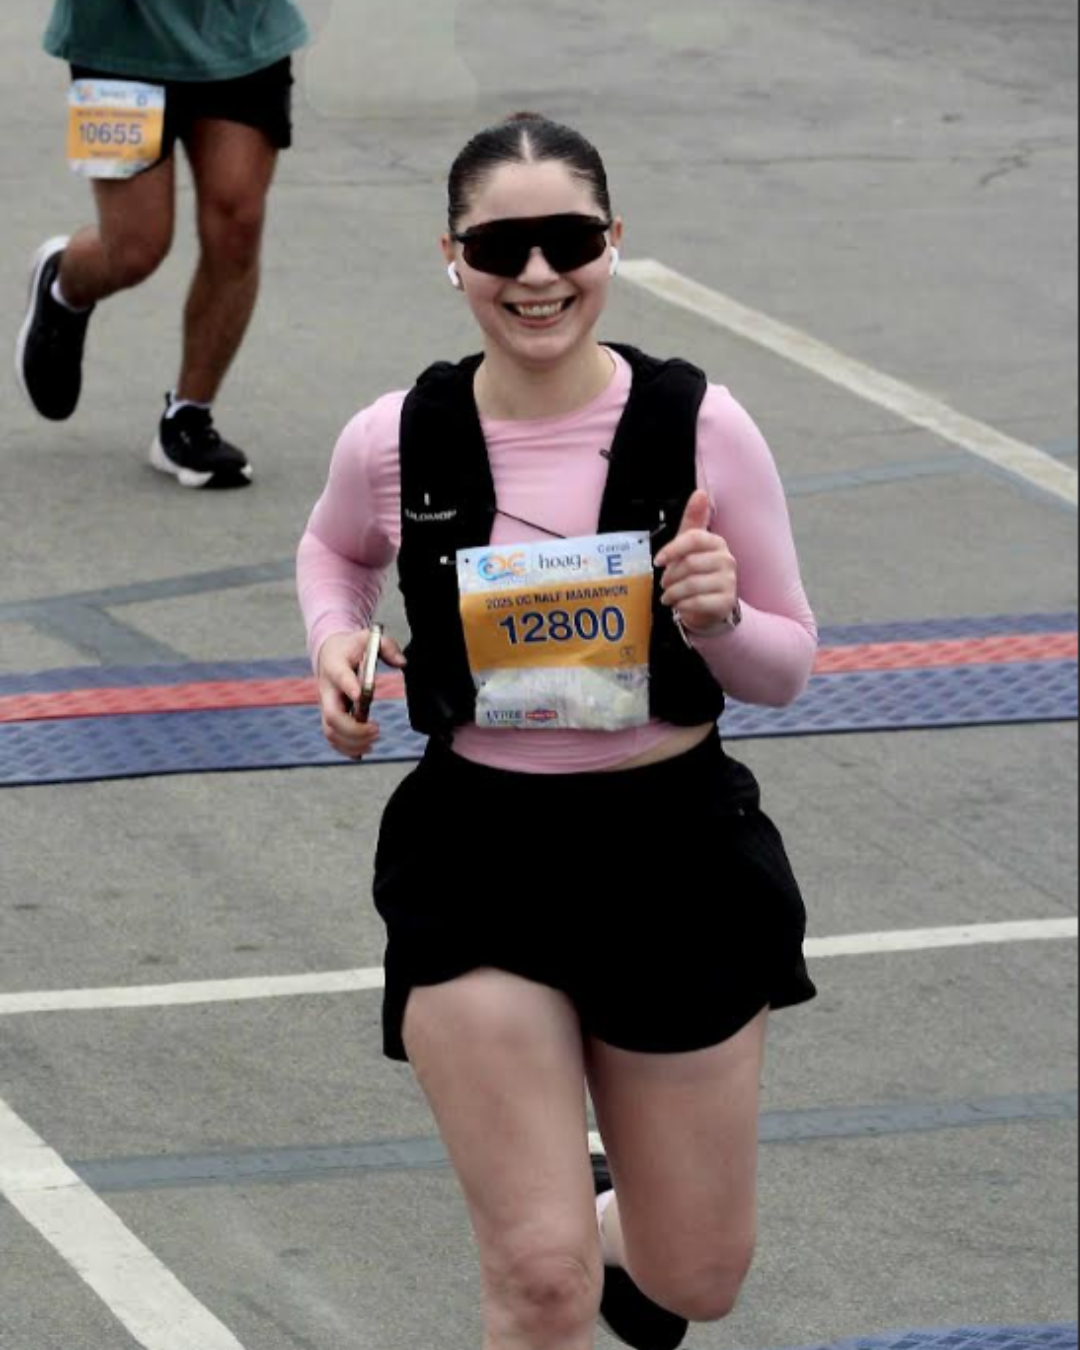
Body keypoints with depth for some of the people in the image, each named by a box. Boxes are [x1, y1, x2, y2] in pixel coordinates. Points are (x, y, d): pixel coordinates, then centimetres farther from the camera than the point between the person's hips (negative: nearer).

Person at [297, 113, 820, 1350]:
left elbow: (788, 668, -1)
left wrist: (723, 619, -22)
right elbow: (334, 550, 16)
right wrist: (335, 644, -5)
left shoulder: (702, 429, -11)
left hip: (678, 853, 1)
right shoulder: (394, 443, -8)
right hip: (475, 864, -1)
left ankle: (610, 1220, 50)